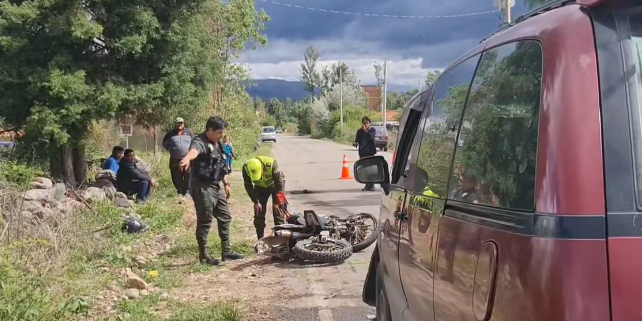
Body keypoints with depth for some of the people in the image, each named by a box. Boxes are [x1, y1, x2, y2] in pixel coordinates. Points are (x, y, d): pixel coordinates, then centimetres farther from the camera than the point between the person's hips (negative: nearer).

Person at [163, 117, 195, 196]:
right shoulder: (170, 134, 8)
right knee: (177, 177, 3)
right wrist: (171, 150, 8)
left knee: (188, 176, -4)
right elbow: (164, 144, 18)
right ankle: (180, 191, 16)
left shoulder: (189, 132, 8)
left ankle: (187, 191, 6)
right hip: (175, 159, 1)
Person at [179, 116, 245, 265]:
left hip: (215, 186, 10)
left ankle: (226, 251, 26)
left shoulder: (217, 144, 14)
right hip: (202, 188, -10)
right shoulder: (200, 142, -16)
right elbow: (194, 150, -41)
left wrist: (226, 184, 24)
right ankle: (203, 255, 8)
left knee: (225, 217, 16)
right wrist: (187, 158, -63)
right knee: (204, 222, -3)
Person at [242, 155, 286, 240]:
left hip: (275, 185, -3)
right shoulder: (246, 168, -30)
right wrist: (256, 202, -16)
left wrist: (276, 202, -23)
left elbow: (279, 183, -27)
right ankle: (260, 240, 6)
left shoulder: (271, 164, -39)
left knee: (277, 211, -10)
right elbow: (248, 186, -15)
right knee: (259, 213, -2)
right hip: (260, 187, 3)